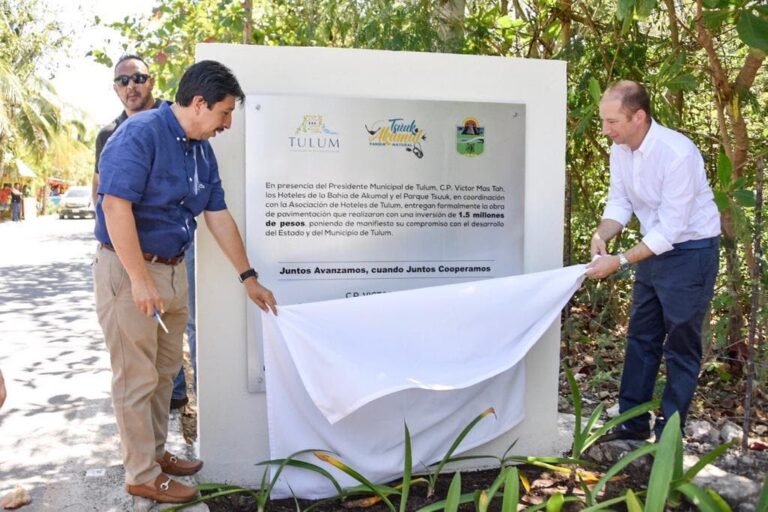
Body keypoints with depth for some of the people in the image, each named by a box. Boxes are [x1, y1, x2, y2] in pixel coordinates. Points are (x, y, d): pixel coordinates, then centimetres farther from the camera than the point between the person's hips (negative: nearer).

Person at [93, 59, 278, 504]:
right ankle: (142, 475, 17)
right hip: (129, 271, -8)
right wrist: (140, 279, -26)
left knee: (166, 371, 18)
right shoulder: (140, 134, -17)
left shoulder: (202, 150, 8)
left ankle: (156, 453, 35)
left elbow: (219, 216, 12)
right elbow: (115, 206, -24)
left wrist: (249, 278, 13)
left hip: (173, 270, 8)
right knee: (137, 378, 2)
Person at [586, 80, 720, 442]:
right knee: (641, 339, 13)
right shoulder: (620, 150, -6)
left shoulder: (677, 154, -28)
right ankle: (633, 423, 25)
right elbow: (619, 202, 1)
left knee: (681, 347, 3)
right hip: (654, 248, 8)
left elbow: (670, 229, -28)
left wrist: (619, 262, -29)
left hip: (690, 251, -8)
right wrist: (601, 235, -19)